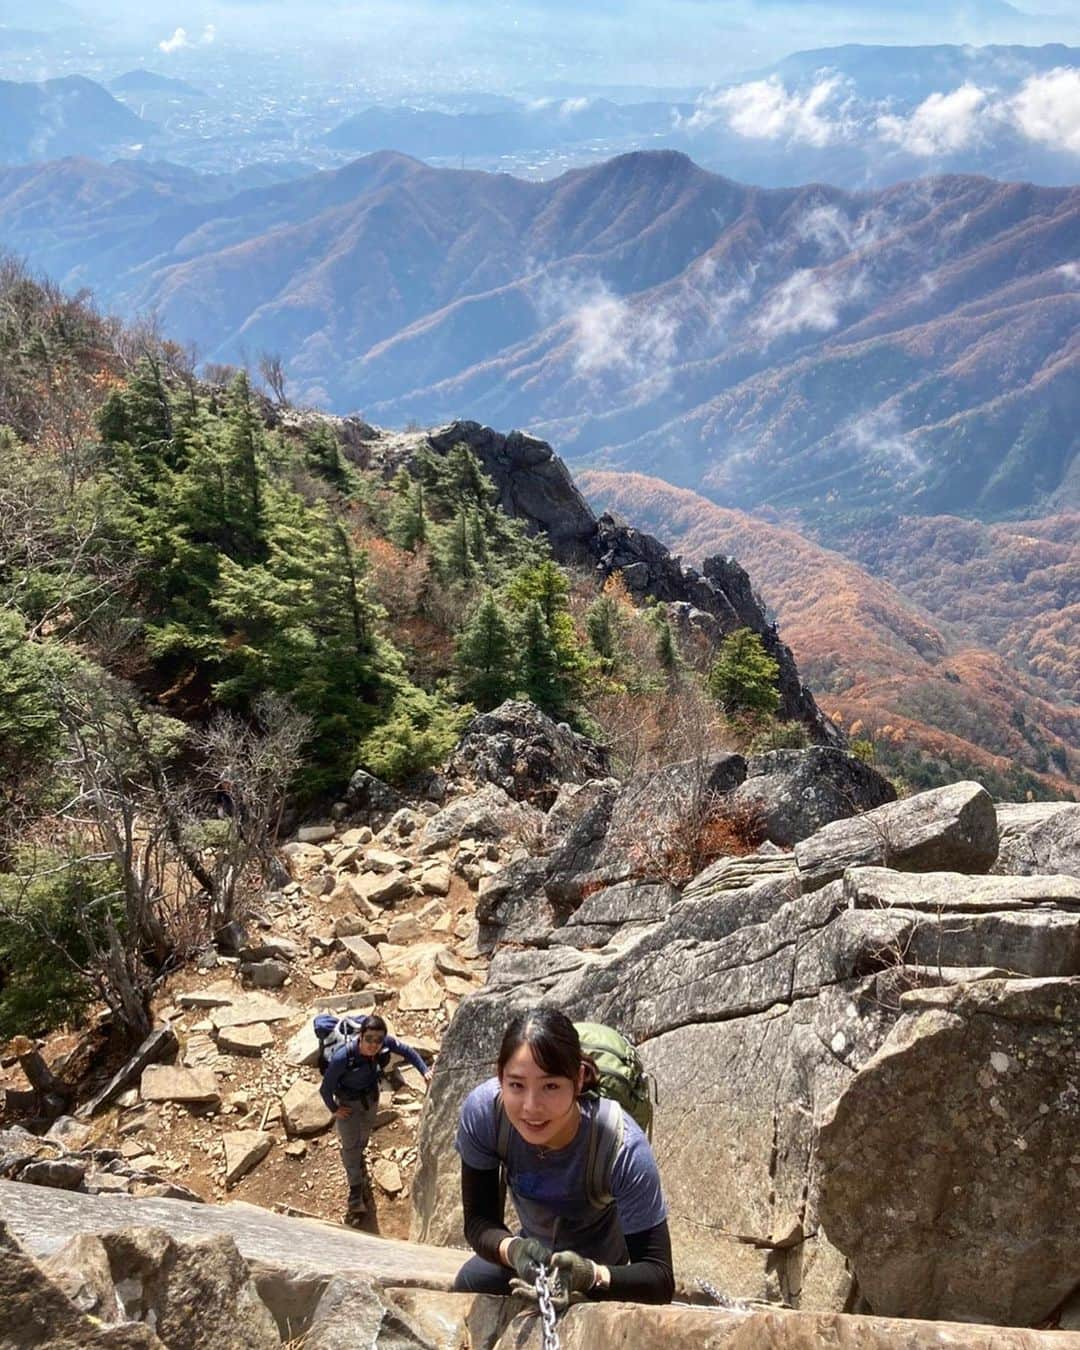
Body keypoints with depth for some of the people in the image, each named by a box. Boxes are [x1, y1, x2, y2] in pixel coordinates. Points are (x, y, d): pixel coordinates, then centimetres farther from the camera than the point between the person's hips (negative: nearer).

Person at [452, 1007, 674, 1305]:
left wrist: (589, 1275, -54)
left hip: (606, 1265, -3)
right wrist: (513, 1249, -44)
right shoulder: (481, 1110, -32)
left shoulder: (624, 1149, -40)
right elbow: (478, 1221, -22)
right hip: (534, 1248, 3)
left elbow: (661, 1280, -35)